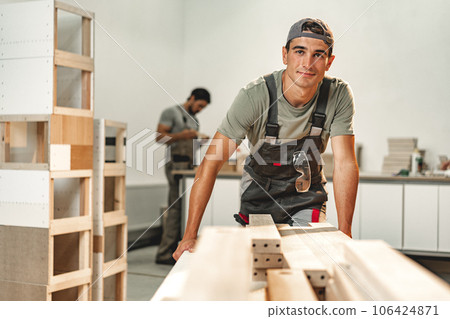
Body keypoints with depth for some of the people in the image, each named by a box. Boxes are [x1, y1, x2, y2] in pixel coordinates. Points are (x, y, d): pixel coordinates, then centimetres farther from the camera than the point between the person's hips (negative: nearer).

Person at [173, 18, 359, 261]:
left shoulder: (339, 96, -21)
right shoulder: (255, 96, -28)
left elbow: (345, 164, -21)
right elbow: (211, 162, -30)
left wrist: (344, 233, -28)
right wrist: (190, 235, -33)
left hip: (306, 196, 1)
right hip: (259, 192, -1)